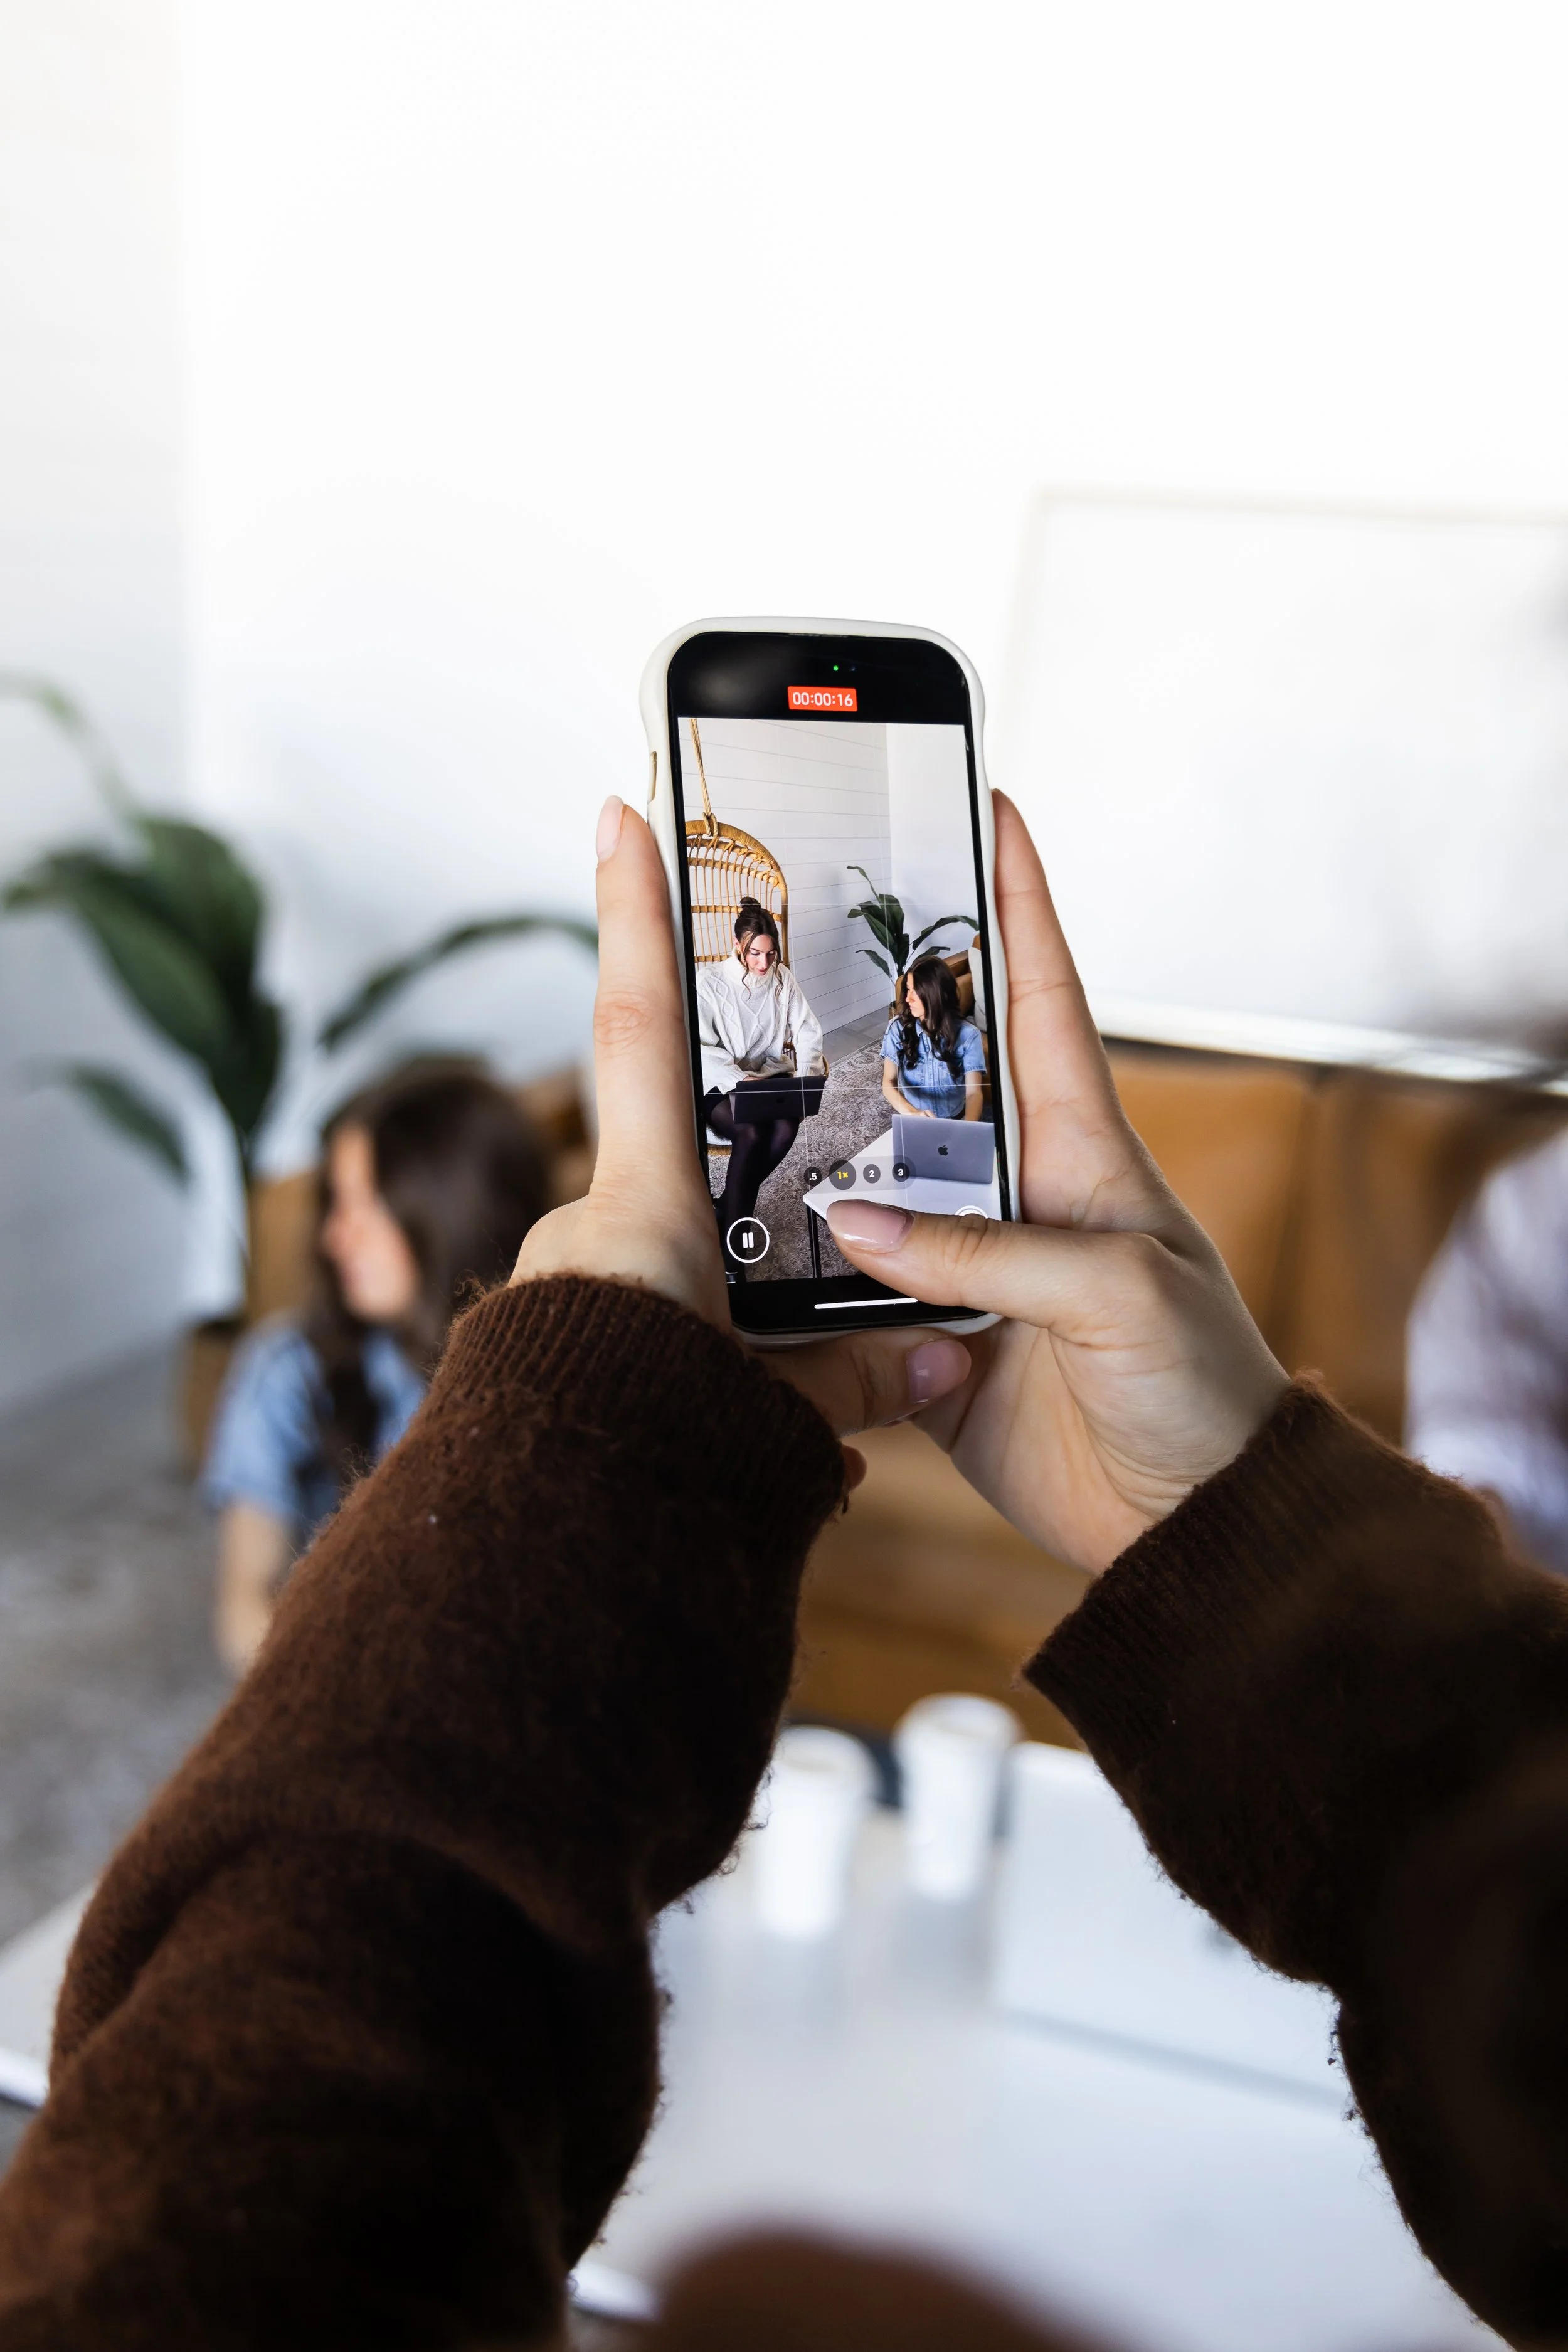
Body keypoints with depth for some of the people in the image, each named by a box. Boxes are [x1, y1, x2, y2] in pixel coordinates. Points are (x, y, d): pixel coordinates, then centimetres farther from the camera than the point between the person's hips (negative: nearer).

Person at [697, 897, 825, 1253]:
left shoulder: (782, 978, 3)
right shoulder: (709, 981, -11)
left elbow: (808, 1031, 5)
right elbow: (700, 1048, -17)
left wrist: (805, 1073, -15)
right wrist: (741, 1080, -31)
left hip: (771, 1075, 4)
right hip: (720, 1085, -4)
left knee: (787, 1126, -29)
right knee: (751, 1133, -34)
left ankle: (724, 1210, -13)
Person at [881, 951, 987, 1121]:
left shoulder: (967, 1034, -7)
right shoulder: (898, 1027, -4)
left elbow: (974, 1092, -13)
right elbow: (889, 1082, -9)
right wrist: (911, 1111, -30)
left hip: (955, 1121, 0)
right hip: (913, 1120, 0)